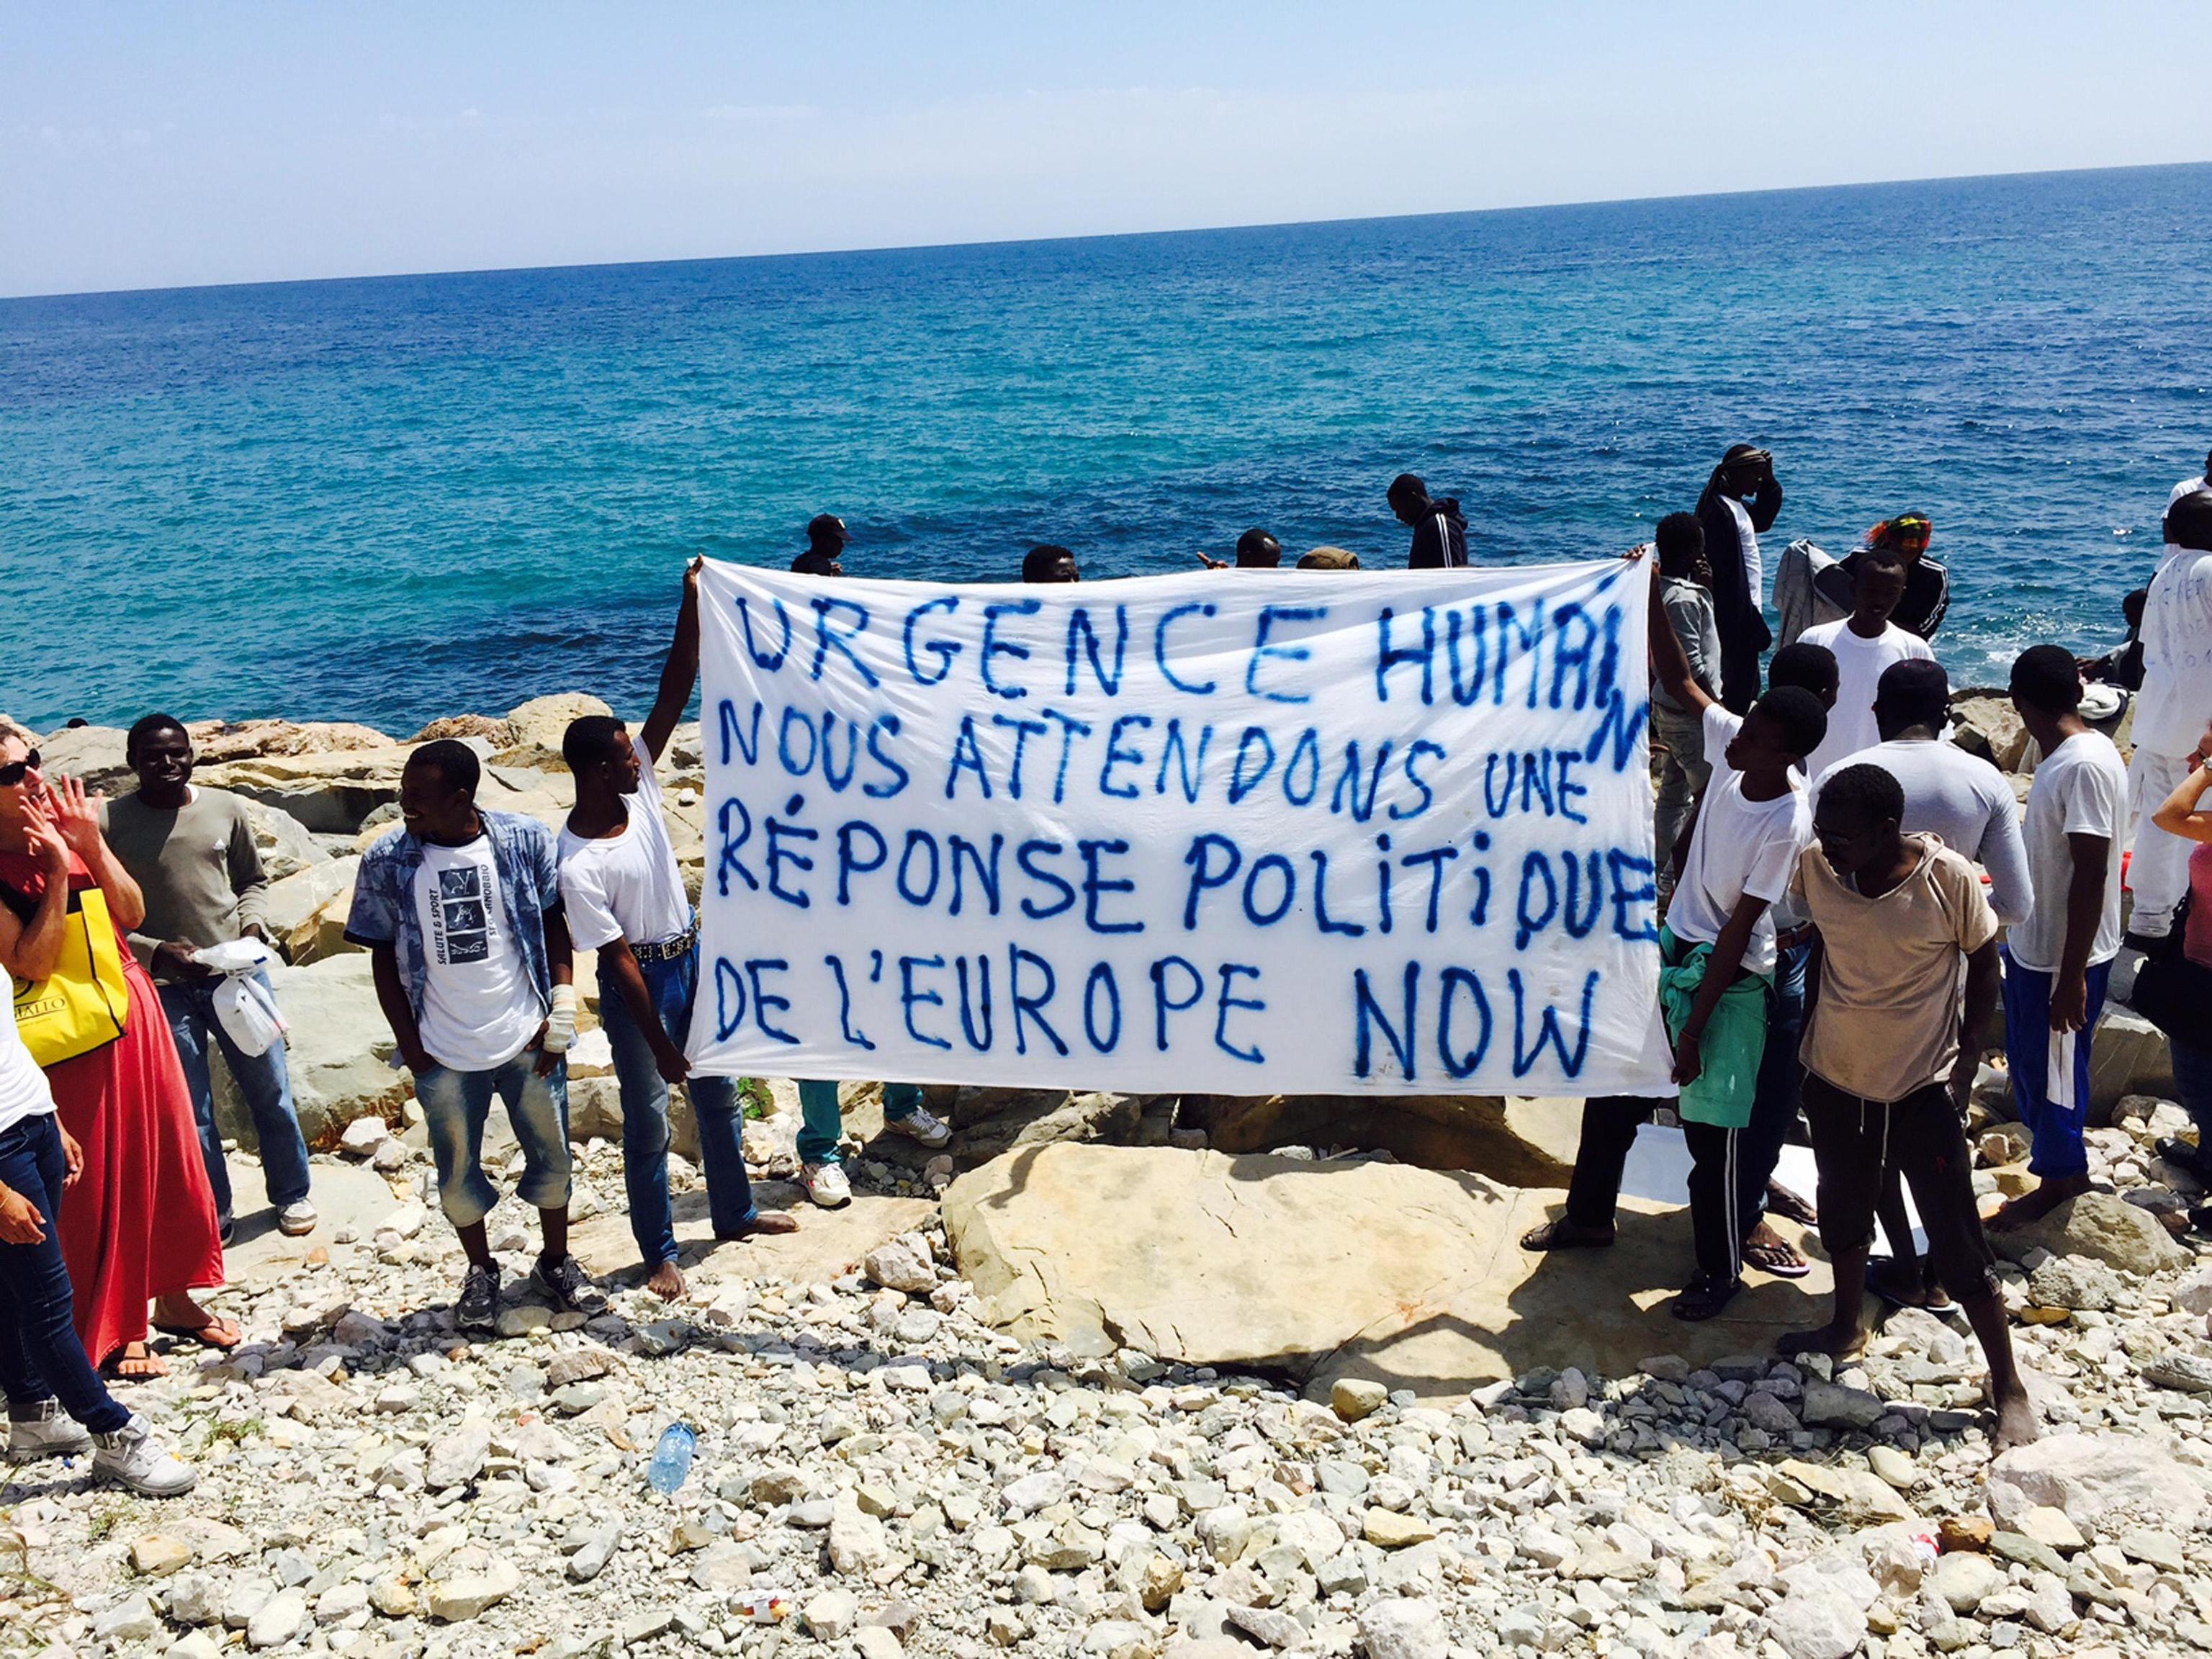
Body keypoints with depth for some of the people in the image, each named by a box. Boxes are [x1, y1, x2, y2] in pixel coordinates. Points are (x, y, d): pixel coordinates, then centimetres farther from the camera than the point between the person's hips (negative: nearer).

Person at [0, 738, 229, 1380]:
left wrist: (92, 845, -12)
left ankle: (173, 1299, 31)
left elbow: (132, 913, 0)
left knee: (168, 1155, 14)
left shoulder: (68, 826, 3)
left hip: (135, 1010, 6)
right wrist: (57, 870, -23)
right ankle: (113, 1329, 21)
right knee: (98, 1181, 4)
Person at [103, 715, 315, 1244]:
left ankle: (291, 1194, 34)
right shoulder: (111, 824, -9)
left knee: (270, 1091, 13)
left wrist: (252, 927, -7)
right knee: (191, 1113, 7)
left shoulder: (225, 808, -1)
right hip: (164, 987, -2)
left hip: (237, 974, 2)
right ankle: (211, 1217, 26)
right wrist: (158, 952, -18)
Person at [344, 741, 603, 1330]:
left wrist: (561, 1011, -6)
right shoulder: (386, 862, -6)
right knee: (457, 1172, 12)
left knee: (552, 1156, 12)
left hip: (527, 1040, 0)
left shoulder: (526, 840, -8)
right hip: (443, 1054, 0)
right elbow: (383, 957, 1)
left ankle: (556, 1263, 34)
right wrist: (410, 1045, -2)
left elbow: (554, 926, 0)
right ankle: (481, 1271, 35)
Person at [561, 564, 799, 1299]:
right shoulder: (579, 866, -25)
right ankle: (659, 1253, 22)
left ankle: (734, 1213, 38)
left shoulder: (638, 787, -8)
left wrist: (691, 611, -21)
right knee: (648, 1122, 7)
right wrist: (660, 1044, -18)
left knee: (719, 1096, 20)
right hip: (641, 983, -7)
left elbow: (672, 698, -12)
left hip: (692, 958, 7)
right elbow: (619, 960, -22)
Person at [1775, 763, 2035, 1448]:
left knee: (1956, 1239, 0)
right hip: (1836, 1079, 5)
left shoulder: (1948, 878, -20)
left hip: (1923, 1088, -4)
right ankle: (1846, 1328, 45)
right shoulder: (1816, 867, -10)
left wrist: (1966, 1056, -8)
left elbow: (1984, 961, -5)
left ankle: (2008, 1386, 16)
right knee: (1843, 1211, 22)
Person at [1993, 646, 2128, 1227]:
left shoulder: (2086, 765, -25)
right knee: (2027, 1060, 20)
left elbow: (2091, 876, -25)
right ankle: (2062, 1166, 37)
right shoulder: (2063, 756, 4)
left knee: (2053, 1068, 8)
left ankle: (2057, 1179, 26)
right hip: (2032, 944, 9)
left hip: (2064, 956, -9)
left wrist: (2072, 975, -22)